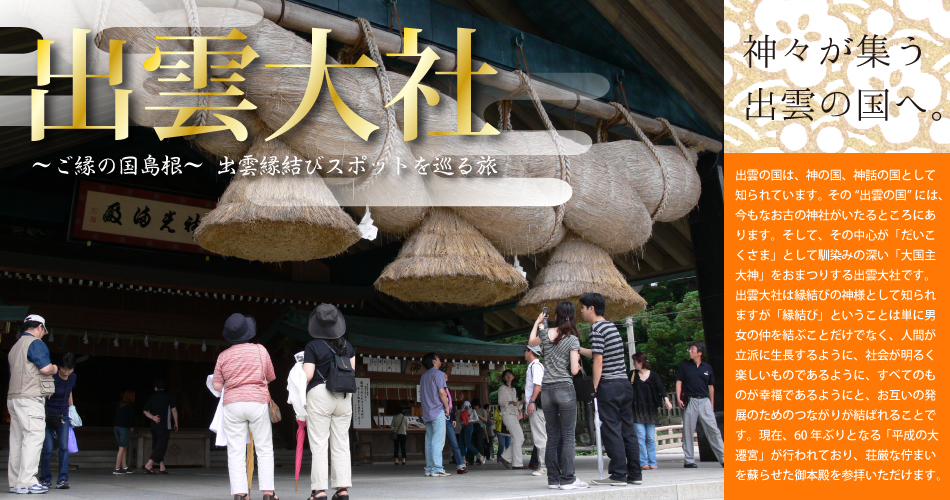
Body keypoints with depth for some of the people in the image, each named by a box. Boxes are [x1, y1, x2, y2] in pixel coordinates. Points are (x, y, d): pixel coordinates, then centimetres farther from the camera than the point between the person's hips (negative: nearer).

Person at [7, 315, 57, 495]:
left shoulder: (15, 347, 23)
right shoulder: (36, 343, -6)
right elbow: (45, 368, -17)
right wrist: (54, 368, 4)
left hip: (13, 398, 9)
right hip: (30, 399, -9)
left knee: (17, 440, 9)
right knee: (34, 437, -11)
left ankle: (15, 482, 11)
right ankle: (26, 482, -16)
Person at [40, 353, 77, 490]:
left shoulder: (72, 377, 4)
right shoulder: (52, 378, -16)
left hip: (63, 416, 4)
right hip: (48, 416, -4)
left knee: (64, 447, -6)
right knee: (48, 449, -5)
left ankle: (63, 479, -6)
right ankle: (45, 479, 9)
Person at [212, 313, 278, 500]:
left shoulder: (223, 355, 3)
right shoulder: (260, 350, 1)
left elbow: (217, 386, 3)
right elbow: (270, 377, 9)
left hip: (232, 403, 1)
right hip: (258, 401, -1)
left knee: (235, 452, 3)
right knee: (264, 449, 6)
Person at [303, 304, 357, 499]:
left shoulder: (313, 346, -7)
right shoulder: (347, 345, 7)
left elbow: (307, 375, -11)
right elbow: (352, 370, 12)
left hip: (319, 395, -4)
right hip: (344, 397, 4)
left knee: (319, 445, -2)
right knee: (341, 445, 8)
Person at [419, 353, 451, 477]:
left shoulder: (423, 376, 18)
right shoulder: (438, 374, -6)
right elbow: (441, 392, -14)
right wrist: (447, 407, -6)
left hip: (427, 413, 8)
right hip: (438, 411, -8)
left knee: (429, 441, 8)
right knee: (438, 441, -9)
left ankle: (429, 468, 8)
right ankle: (437, 469, -13)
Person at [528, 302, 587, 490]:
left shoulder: (546, 334, 4)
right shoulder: (572, 339, -7)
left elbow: (531, 342, 27)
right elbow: (574, 370, -11)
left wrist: (537, 322, 38)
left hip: (546, 390, 4)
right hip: (565, 388, -4)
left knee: (552, 437, 9)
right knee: (568, 436, -3)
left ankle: (553, 478, 10)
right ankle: (568, 479, -7)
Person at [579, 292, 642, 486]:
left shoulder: (597, 328, -9)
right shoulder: (611, 326, 17)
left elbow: (598, 361, -14)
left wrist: (594, 388, -12)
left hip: (609, 385, -9)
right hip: (625, 383, 9)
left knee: (611, 430, -5)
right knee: (627, 429, 9)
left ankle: (618, 475, -5)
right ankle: (635, 474, 11)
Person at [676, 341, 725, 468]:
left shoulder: (707, 367, 10)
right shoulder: (684, 366, 6)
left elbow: (710, 386, 15)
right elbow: (679, 382, 4)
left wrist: (711, 403, 13)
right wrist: (678, 398, -8)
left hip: (704, 401, 1)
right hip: (690, 401, -1)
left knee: (713, 429, -2)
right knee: (688, 431, 1)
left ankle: (723, 458, 1)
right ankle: (689, 460, 8)